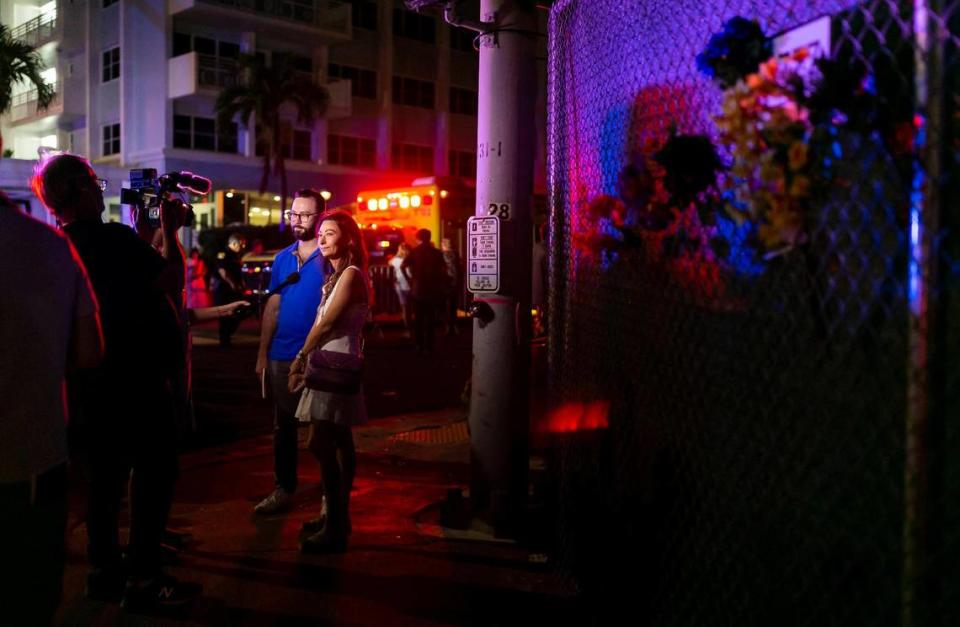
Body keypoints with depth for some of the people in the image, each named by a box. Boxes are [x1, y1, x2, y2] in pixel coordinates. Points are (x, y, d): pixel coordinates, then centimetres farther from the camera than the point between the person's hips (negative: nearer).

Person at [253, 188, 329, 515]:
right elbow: (272, 307, 11)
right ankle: (283, 490, 23)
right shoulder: (282, 258, 9)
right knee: (283, 426, 12)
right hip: (281, 356, 5)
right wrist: (262, 353, 8)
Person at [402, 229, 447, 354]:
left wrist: (410, 279, -3)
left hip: (418, 289, 0)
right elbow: (443, 271, -8)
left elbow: (402, 266, -12)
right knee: (430, 318, 6)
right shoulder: (437, 253, -2)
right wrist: (441, 286, 1)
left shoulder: (414, 252, -2)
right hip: (433, 290, 0)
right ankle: (429, 346, 5)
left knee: (418, 318, 11)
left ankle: (419, 345, 13)